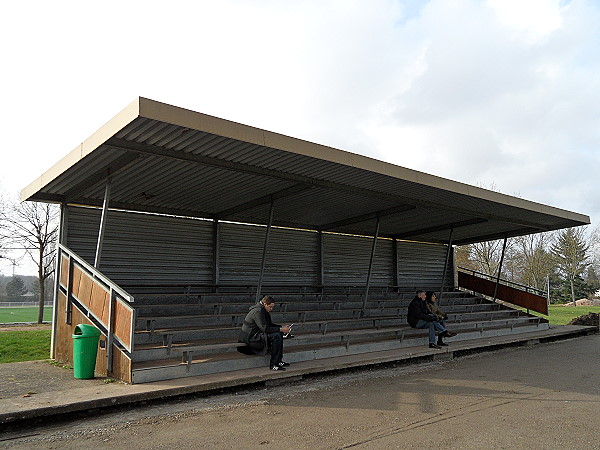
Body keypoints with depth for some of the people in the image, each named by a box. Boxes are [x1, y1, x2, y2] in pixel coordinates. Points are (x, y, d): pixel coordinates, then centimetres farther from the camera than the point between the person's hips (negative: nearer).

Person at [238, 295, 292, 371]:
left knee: (280, 334, 9)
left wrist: (282, 327, 5)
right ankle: (273, 364, -17)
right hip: (250, 338, -11)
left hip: (254, 335, 11)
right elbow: (265, 329, -26)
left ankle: (279, 361, 10)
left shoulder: (262, 310, 13)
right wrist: (280, 329, -21)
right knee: (276, 336, -22)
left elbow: (270, 324, 20)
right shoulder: (258, 311, -20)